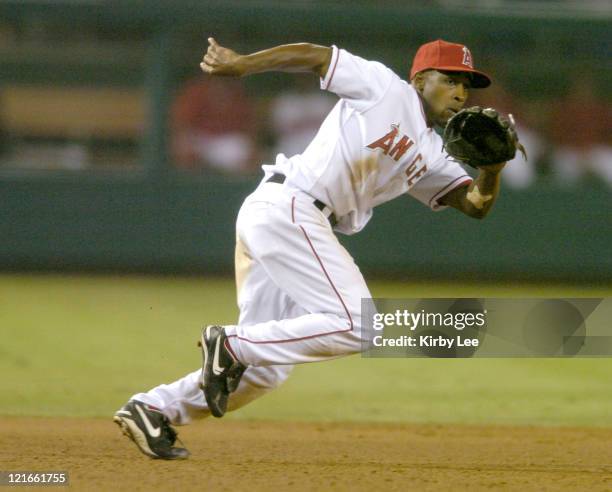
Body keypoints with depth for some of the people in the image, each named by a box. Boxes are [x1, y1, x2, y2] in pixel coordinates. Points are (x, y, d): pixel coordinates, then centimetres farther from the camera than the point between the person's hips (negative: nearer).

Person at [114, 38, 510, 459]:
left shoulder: (431, 157, 22)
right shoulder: (384, 87, 2)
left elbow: (476, 204, 14)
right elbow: (314, 55, -2)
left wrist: (493, 164, -7)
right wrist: (241, 64, -11)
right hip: (286, 207, -9)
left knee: (266, 367, 9)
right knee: (356, 325, -17)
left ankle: (154, 409, 9)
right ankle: (232, 344, -14)